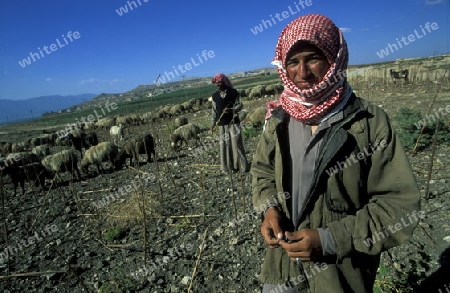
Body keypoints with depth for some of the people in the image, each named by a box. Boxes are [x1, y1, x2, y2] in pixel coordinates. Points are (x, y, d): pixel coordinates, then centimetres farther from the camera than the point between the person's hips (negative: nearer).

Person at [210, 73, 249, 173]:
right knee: (225, 145, 4)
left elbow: (240, 104, -3)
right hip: (222, 124, 3)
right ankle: (228, 167, 14)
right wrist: (214, 122, 11)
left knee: (236, 143, -4)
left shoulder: (233, 92, -2)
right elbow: (214, 110, 13)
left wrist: (232, 110, -21)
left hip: (233, 122, -3)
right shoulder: (215, 95, 9)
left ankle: (242, 166, 8)